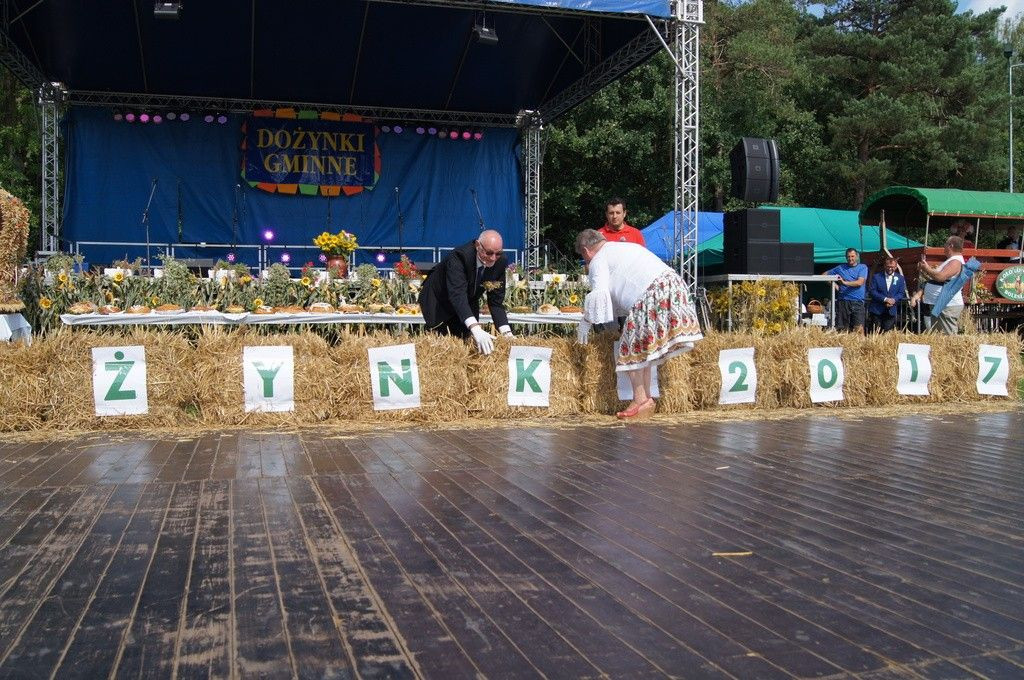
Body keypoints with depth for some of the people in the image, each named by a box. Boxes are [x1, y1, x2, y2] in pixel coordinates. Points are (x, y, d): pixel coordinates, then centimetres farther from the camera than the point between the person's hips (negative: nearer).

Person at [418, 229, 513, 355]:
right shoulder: (459, 256, -35)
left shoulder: (501, 262, -19)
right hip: (437, 302, -5)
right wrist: (476, 329, -59)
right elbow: (457, 294, -47)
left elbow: (496, 301, -14)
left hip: (466, 305, 5)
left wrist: (507, 333, -29)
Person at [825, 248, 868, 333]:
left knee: (859, 329, -13)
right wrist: (833, 283, 3)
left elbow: (860, 282, -7)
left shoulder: (863, 267, 8)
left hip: (857, 302, -2)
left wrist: (845, 283, -17)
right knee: (842, 329, 2)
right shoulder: (840, 268, 14)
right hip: (842, 301, 2)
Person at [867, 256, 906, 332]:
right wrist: (885, 299, -17)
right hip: (877, 310, -1)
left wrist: (893, 300, -16)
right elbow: (872, 291, -6)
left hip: (891, 311, 1)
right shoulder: (876, 277, 2)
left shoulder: (900, 278, 9)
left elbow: (901, 293, 4)